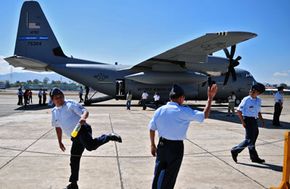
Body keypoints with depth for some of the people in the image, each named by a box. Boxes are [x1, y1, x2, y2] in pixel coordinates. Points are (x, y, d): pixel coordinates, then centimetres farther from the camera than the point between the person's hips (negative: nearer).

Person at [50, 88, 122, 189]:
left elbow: (85, 111, -10)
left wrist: (83, 117, -32)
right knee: (74, 160, 10)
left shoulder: (70, 104, -1)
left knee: (90, 146, -35)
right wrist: (60, 142, 28)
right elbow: (58, 127, 28)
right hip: (75, 138, 7)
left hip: (82, 130, -7)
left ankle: (110, 137, -13)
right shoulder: (54, 112, 18)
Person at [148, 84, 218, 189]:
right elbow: (204, 115, -12)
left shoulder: (159, 110, -2)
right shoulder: (184, 111, -15)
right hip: (176, 147, -4)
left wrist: (153, 145, 16)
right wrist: (210, 98, -5)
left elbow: (151, 129, 4)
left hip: (162, 145, 4)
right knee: (169, 177, 12)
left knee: (158, 174, 18)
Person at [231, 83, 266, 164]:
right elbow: (239, 111, -11)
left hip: (254, 121, 7)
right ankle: (235, 151, 6)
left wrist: (262, 121, 12)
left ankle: (254, 157, 28)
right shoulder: (246, 100, -13)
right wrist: (243, 122, -14)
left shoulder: (259, 100, 7)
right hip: (248, 120, -7)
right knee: (249, 139, -8)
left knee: (253, 138, 16)